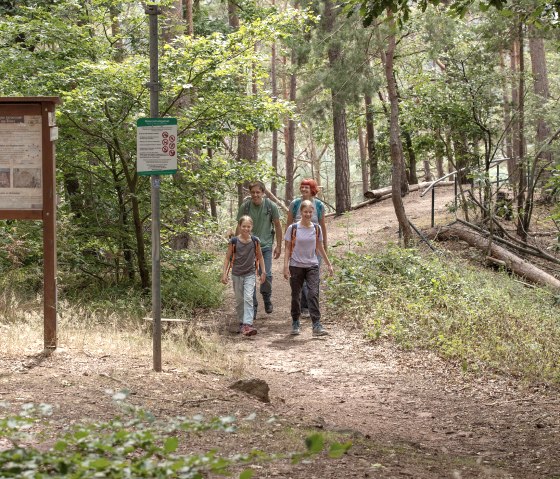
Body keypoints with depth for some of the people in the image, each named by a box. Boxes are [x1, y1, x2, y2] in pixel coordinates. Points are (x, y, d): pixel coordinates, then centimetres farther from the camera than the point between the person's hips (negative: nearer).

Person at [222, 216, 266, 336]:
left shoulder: (255, 241, -3)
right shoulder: (234, 241, -6)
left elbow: (259, 257, 9)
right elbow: (228, 258, 1)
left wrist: (263, 272, 8)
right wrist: (224, 273, -4)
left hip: (250, 274, -1)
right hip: (236, 274, 1)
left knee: (248, 298, -14)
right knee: (239, 300, 10)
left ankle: (248, 324, -21)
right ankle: (242, 323, 25)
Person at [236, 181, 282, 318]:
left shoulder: (271, 206, -4)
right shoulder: (244, 207, -4)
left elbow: (277, 226, 5)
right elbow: (239, 227, 5)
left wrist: (279, 246, 4)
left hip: (266, 245, 0)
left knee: (266, 274, -8)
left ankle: (267, 298, 20)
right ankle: (252, 306, 8)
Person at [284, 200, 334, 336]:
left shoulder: (317, 228, 4)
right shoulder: (293, 228, -4)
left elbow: (320, 248, 15)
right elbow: (288, 248, -2)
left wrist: (329, 264, 18)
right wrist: (286, 266, -9)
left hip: (312, 266, 1)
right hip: (296, 266, -1)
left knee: (313, 294, -11)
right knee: (296, 296, 7)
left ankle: (317, 326, -16)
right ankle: (295, 324, 21)